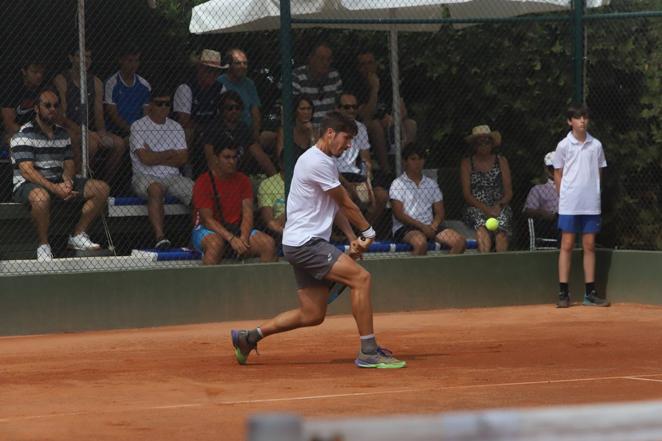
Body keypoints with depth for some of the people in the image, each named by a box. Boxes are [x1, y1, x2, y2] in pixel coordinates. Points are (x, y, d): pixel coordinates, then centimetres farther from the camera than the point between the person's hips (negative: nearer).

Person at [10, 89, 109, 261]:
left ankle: (78, 235, -2)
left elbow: (68, 164, 13)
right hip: (28, 185, -7)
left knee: (102, 189, -5)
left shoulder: (62, 134, 14)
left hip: (58, 182, 7)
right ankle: (43, 245, -24)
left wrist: (68, 180, -13)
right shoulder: (24, 135, -9)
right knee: (41, 196, -44)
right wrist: (54, 188, -29)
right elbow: (27, 170, -19)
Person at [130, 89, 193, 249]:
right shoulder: (138, 126, 1)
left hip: (173, 176, 4)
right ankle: (160, 237, -47)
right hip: (146, 176, -4)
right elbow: (145, 159, -11)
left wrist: (156, 158, -5)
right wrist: (170, 154, 3)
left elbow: (183, 158, 5)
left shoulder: (176, 127, 16)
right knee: (155, 190, -38)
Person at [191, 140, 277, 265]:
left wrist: (243, 238, -20)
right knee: (216, 243, -40)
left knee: (269, 244, -20)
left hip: (237, 229, 5)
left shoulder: (242, 180, 8)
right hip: (209, 231, -5)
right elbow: (207, 219, -14)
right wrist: (231, 239, -26)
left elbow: (247, 214, 0)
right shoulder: (203, 182, -8)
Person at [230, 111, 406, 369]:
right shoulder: (317, 162, -14)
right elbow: (346, 203, -7)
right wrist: (368, 232, 5)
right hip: (305, 243, -10)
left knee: (312, 315, 8)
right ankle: (368, 352, -17)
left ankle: (248, 337, 18)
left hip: (307, 244, 10)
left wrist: (352, 238, 7)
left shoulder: (325, 161, 19)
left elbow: (336, 207, 20)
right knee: (361, 278, -18)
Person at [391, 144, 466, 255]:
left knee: (460, 242, -19)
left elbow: (439, 213, 15)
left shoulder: (432, 184, 18)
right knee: (420, 243, -40)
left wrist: (433, 227, -8)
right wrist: (422, 226, -16)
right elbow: (399, 214, -7)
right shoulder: (397, 184, 3)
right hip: (406, 228, -5)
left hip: (430, 226, 5)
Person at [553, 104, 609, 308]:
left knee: (589, 245, 5)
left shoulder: (596, 145, 7)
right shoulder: (563, 145, 0)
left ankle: (590, 293, 9)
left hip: (591, 204, 3)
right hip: (569, 205, -3)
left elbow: (599, 173, 13)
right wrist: (564, 196, -1)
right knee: (567, 245, -2)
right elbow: (558, 174, 5)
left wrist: (594, 193, 4)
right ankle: (563, 293, 0)